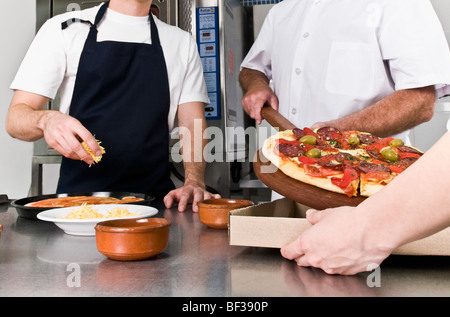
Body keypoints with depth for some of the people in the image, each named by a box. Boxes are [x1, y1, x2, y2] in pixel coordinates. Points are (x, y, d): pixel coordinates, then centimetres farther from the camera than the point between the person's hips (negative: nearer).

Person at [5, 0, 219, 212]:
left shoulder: (182, 42, 14)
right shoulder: (63, 29, 8)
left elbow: (193, 124, 7)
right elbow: (15, 119, 3)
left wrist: (194, 182, -12)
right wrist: (46, 120, -21)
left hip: (154, 198, 1)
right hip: (77, 195, -1)